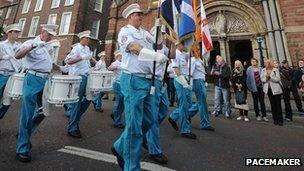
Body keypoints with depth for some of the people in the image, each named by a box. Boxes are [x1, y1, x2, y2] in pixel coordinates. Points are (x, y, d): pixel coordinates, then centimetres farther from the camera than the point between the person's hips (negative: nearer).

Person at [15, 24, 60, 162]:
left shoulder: (50, 47, 17)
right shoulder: (31, 43, -2)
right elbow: (17, 56, -18)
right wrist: (32, 46, -32)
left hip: (46, 80, 7)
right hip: (33, 79, -7)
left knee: (43, 111, 12)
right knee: (27, 114, -5)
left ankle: (24, 134, 33)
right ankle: (22, 149, 5)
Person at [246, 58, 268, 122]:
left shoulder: (260, 69, 5)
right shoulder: (249, 69, -3)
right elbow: (247, 79, -2)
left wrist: (263, 85, 1)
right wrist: (249, 87, -4)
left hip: (261, 87, 2)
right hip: (254, 87, -2)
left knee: (262, 101, 6)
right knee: (255, 102, 8)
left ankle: (264, 116, 14)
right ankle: (257, 115, 19)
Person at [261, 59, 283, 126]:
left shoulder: (276, 70, -4)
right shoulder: (263, 70, 5)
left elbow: (278, 79, -12)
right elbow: (262, 79, 2)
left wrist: (270, 76, -20)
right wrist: (266, 77, -17)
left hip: (276, 89, -3)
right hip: (268, 89, 3)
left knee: (278, 105, 2)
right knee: (272, 105, 8)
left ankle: (280, 120, 11)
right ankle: (275, 119, 17)